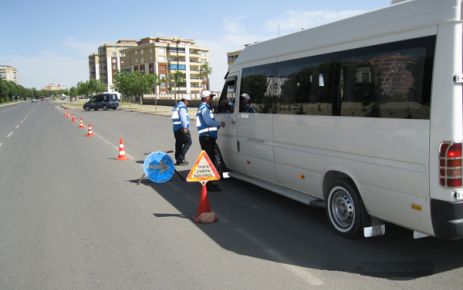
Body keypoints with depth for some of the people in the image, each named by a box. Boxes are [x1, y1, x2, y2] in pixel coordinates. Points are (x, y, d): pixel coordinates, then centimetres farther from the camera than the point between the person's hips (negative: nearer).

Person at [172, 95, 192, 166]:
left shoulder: (176, 106, 22)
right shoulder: (182, 106, -9)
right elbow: (183, 117, -21)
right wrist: (185, 127, -27)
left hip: (176, 128, 10)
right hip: (182, 128, -10)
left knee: (179, 143, 10)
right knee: (188, 142, -5)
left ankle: (178, 160, 10)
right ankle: (181, 158, -10)